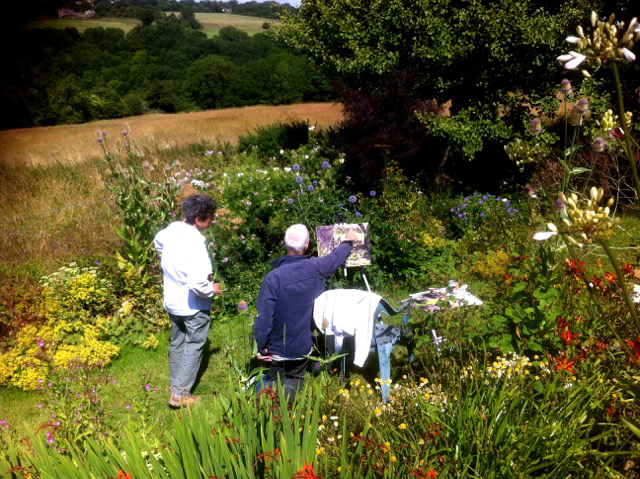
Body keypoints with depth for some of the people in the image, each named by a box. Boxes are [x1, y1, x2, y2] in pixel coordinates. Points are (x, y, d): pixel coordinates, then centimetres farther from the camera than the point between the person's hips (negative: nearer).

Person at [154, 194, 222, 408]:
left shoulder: (173, 229, -7)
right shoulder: (195, 244, -31)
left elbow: (158, 242, 17)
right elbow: (198, 283, -35)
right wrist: (212, 289, -15)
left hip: (172, 301, 8)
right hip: (194, 306, -8)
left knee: (177, 342, 24)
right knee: (193, 346, 9)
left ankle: (175, 382, 42)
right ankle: (180, 394, 15)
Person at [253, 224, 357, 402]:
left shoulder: (273, 278, -23)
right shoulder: (316, 268, -13)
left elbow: (264, 317, -20)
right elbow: (336, 257, 9)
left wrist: (261, 347, -6)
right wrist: (348, 241, 30)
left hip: (278, 347, -2)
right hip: (304, 345, 2)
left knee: (274, 380, 17)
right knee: (293, 380, 16)